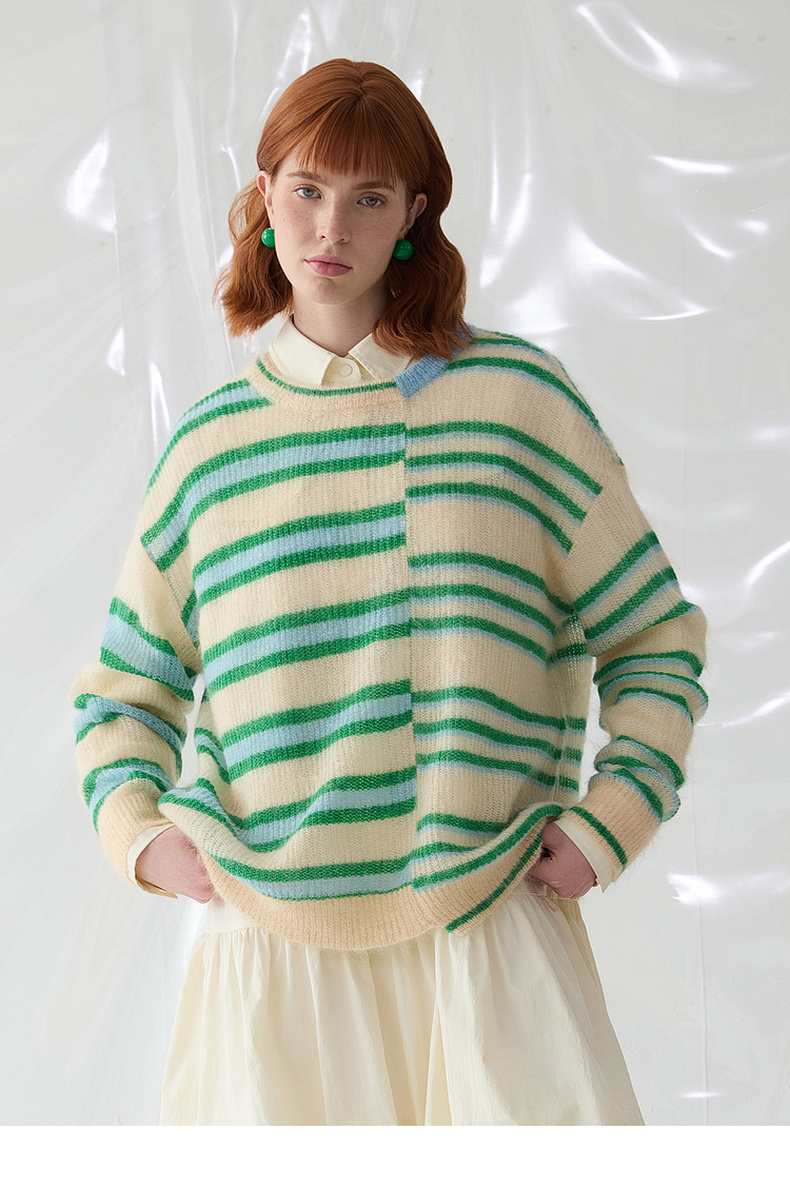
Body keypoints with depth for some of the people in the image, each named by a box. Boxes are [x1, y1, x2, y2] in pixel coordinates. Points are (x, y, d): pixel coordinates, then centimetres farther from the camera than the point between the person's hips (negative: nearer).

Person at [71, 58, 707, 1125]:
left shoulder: (517, 398, 3)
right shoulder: (213, 442, 9)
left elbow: (658, 640, 10)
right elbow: (124, 689, 20)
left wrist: (608, 818, -3)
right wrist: (134, 825, 2)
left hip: (493, 927, -1)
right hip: (272, 945, 2)